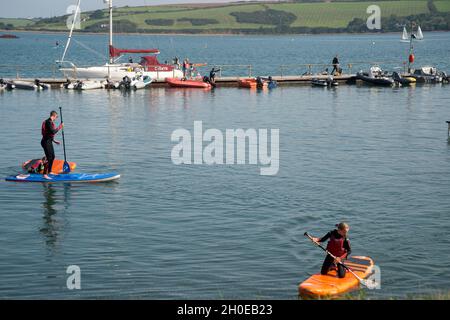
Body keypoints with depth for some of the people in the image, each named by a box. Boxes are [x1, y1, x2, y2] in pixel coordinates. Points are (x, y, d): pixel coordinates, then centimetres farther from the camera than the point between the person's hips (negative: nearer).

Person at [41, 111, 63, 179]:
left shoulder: (50, 122, 14)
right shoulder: (48, 122, -18)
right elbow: (53, 132, -27)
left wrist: (54, 141, 24)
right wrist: (60, 127, -16)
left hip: (49, 141, 11)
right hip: (46, 142, -11)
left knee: (52, 157, 21)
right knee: (49, 158, -12)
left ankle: (49, 171, 36)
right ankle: (45, 175, -12)